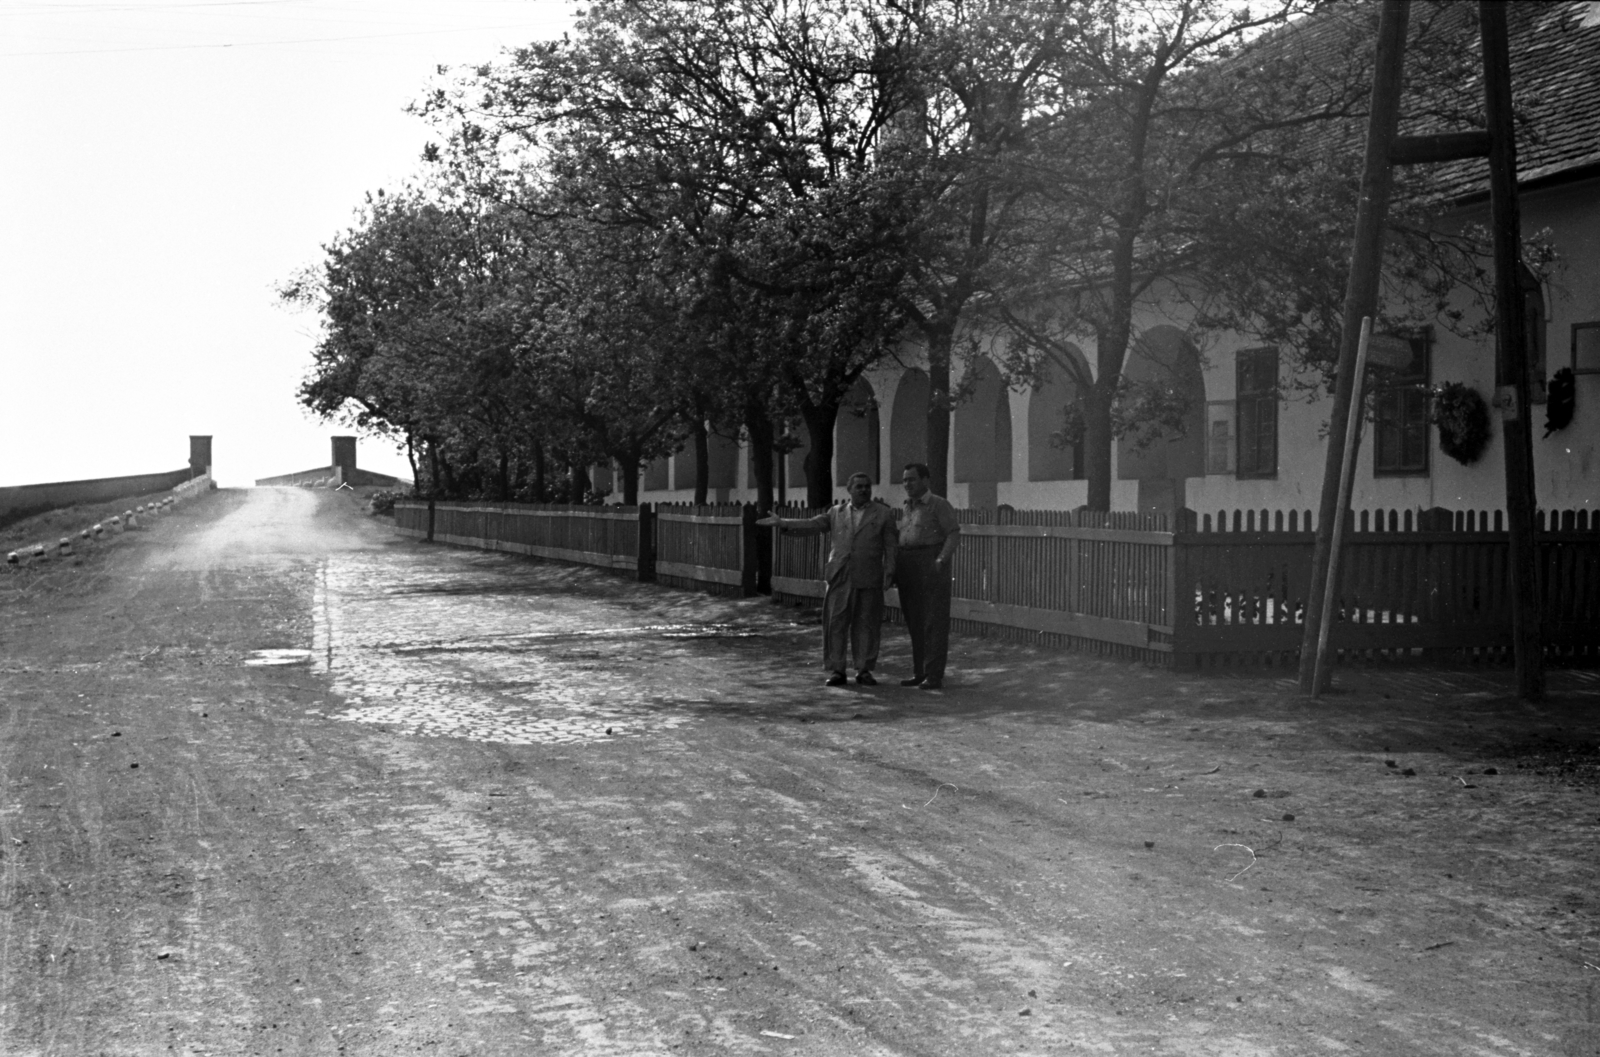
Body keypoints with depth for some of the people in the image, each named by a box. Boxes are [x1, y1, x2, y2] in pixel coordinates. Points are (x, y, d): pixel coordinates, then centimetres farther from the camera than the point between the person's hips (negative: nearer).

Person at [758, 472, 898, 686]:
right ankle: (836, 670, 5)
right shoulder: (836, 513, 13)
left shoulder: (884, 514, 5)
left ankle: (864, 670, 11)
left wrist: (889, 573, -7)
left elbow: (891, 546, 1)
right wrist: (781, 522, 2)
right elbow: (811, 525, 10)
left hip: (869, 579, -2)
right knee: (835, 623, 0)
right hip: (840, 577, 2)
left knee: (866, 624, 2)